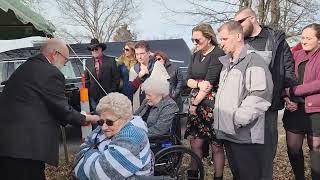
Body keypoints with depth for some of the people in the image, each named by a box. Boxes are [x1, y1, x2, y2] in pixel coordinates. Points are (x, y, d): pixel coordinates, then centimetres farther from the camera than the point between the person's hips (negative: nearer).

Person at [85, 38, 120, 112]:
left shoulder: (110, 61, 0)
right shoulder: (88, 63, 9)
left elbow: (116, 78, -1)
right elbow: (87, 79, 12)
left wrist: (112, 92, -7)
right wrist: (89, 92, 1)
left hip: (108, 95, -2)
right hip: (93, 97, 2)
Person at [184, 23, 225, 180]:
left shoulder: (218, 54, -11)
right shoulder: (196, 55, 12)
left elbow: (209, 83, -15)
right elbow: (188, 80, 8)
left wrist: (195, 104, -10)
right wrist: (199, 84, -14)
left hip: (213, 105, -6)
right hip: (196, 104, 6)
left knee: (216, 146, 3)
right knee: (195, 143, 8)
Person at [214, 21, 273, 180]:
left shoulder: (253, 60, -10)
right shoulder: (226, 62, 19)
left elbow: (260, 96, -20)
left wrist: (238, 119, -19)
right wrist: (218, 115, 19)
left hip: (246, 135, -9)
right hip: (227, 132, 9)